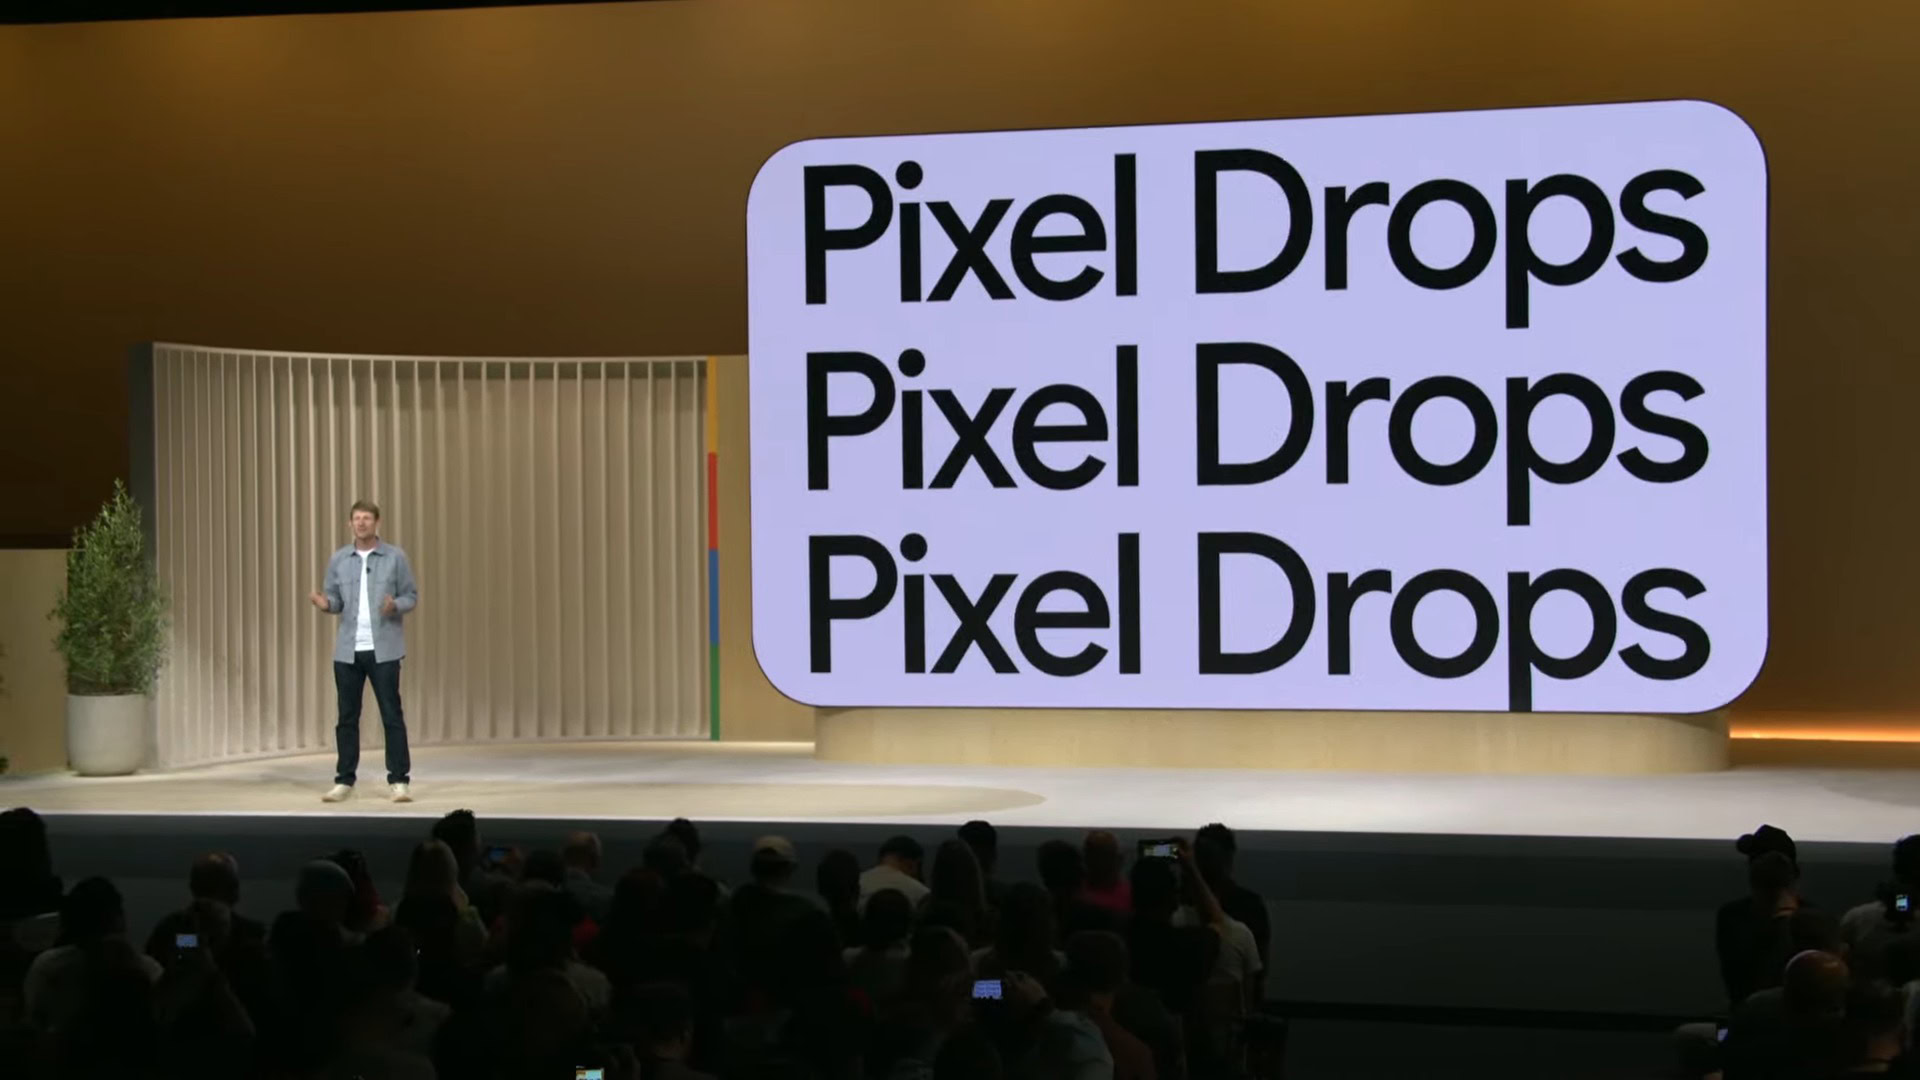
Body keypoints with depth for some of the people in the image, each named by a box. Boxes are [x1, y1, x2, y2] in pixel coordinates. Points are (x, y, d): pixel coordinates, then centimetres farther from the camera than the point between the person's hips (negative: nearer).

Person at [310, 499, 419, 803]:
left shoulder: (395, 557, 0)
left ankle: (399, 780, 1)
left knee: (392, 715, -2)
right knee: (347, 716, 6)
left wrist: (396, 605, -20)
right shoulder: (338, 559, 8)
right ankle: (344, 780, 13)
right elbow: (336, 600, 10)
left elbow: (412, 596, 1)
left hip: (384, 649, -3)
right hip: (348, 650, 3)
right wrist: (325, 603, -13)